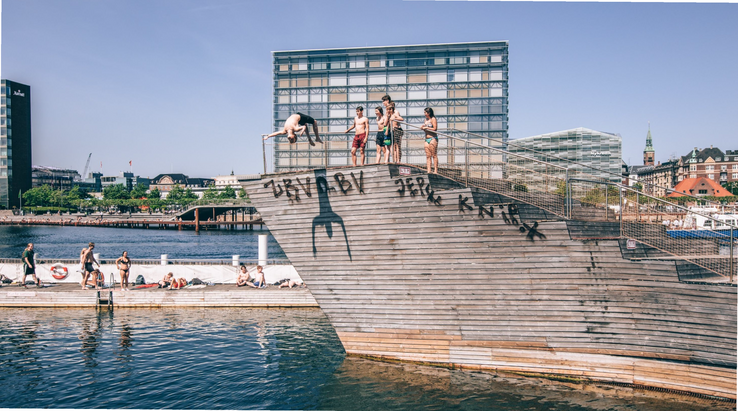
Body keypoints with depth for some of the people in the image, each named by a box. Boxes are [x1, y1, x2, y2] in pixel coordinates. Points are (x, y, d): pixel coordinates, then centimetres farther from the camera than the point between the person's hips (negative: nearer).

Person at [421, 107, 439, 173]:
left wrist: (426, 128, -10)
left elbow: (435, 128, -13)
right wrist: (422, 127, 2)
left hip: (433, 138, -8)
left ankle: (436, 170, -7)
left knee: (434, 155, -7)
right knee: (428, 156, 2)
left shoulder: (433, 119, -4)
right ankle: (428, 171, 0)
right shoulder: (426, 120, 18)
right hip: (427, 139, 8)